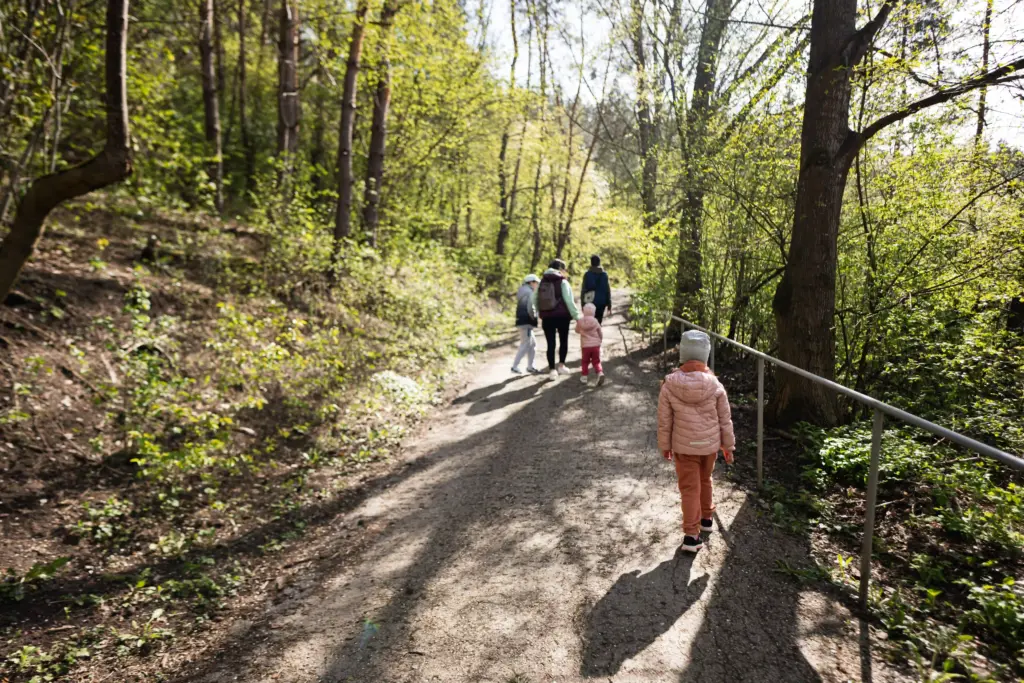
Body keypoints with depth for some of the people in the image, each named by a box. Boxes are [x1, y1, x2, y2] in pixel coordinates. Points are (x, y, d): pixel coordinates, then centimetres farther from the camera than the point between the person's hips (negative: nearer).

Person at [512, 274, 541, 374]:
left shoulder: (523, 292, 20)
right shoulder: (530, 293, -11)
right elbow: (530, 308, -21)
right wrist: (534, 317, -6)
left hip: (521, 321, 10)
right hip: (526, 322, -10)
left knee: (533, 344, 14)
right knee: (526, 345, -7)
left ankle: (530, 367, 16)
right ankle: (514, 366, -6)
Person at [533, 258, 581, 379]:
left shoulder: (542, 282, 7)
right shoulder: (563, 282, -6)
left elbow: (535, 300, 6)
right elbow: (569, 301, -11)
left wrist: (541, 314, 14)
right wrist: (576, 316, -6)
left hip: (547, 318, 3)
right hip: (562, 317, -3)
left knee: (551, 343, 6)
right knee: (563, 341, 16)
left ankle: (552, 370, 4)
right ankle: (561, 365, 13)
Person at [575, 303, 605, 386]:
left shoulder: (580, 321, -5)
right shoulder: (595, 322, -4)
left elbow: (577, 331, 12)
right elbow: (601, 334, 5)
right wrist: (600, 340, 24)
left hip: (585, 345, 0)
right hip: (595, 345, 0)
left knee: (585, 361, 15)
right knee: (596, 361, 9)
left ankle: (584, 377, 17)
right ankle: (600, 373, -12)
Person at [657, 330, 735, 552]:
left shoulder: (669, 385, -17)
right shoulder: (715, 386, -14)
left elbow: (664, 421, -8)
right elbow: (725, 420, -5)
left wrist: (665, 446, 6)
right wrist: (728, 446, 9)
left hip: (684, 446, -2)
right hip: (710, 444, 2)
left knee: (690, 488, 7)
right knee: (705, 481, 24)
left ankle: (691, 534, 6)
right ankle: (706, 518, 42)